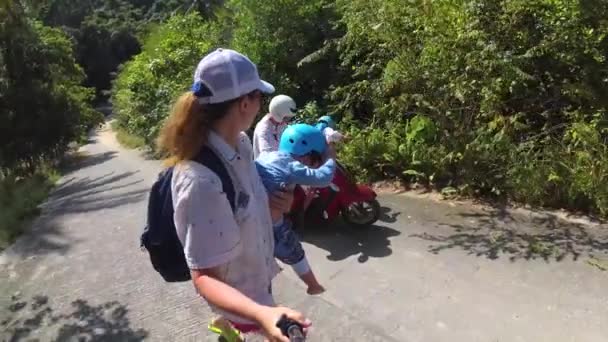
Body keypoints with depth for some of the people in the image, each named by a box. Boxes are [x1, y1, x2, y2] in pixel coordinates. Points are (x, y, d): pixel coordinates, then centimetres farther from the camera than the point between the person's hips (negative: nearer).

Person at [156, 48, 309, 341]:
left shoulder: (241, 142, -10)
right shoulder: (201, 180, -37)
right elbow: (203, 277, -34)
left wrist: (270, 208, -11)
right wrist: (261, 314, -49)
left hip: (257, 279, 8)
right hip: (239, 297, -7)